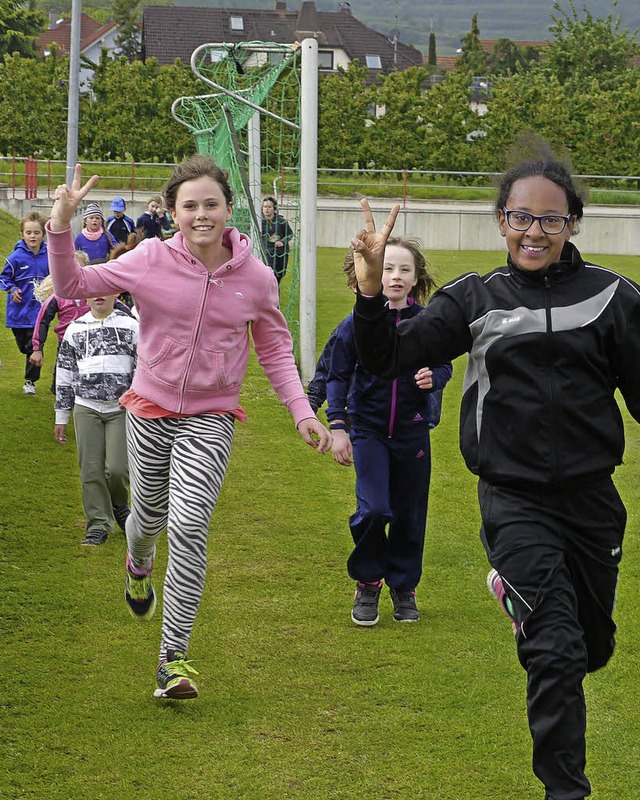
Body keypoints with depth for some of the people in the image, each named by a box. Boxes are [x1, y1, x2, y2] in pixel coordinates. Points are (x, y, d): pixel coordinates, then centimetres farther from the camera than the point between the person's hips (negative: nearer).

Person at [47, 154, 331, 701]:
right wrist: (61, 227, -20)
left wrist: (303, 412, -4)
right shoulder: (151, 260, -10)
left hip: (210, 420, -1)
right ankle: (139, 563, 59)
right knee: (150, 517, 18)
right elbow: (73, 286, -5)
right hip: (150, 410, 1)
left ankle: (174, 657, -12)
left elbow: (275, 349, 6)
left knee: (188, 527, -17)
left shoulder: (256, 278, -7)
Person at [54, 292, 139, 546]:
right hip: (86, 408, 2)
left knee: (117, 467, -11)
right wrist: (61, 417, 13)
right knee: (91, 470, -1)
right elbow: (64, 373, 14)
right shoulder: (75, 329, 10)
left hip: (122, 408, -2)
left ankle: (118, 504, 21)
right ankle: (98, 524, 11)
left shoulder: (130, 326, 5)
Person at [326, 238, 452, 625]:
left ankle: (404, 586, 28)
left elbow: (444, 365, 8)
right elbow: (338, 376, 0)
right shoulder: (358, 322, -7)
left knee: (409, 516, 8)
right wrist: (337, 427, -6)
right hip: (369, 429, -2)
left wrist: (433, 378, -16)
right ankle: (368, 583, 7)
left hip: (412, 432, 2)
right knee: (373, 509, -15)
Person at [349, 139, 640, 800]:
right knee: (557, 652, -12)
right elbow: (387, 359, -3)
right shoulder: (475, 300, 1)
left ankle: (516, 589, 52)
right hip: (515, 501, -2)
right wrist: (370, 290, -18)